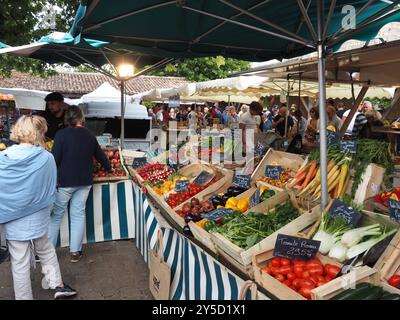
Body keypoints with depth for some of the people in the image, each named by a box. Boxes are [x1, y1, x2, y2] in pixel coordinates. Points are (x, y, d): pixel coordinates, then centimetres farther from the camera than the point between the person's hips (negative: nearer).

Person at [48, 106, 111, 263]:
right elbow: (100, 155, 13)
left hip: (64, 181, -3)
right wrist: (108, 168, 31)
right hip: (84, 182, 4)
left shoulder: (62, 134, -11)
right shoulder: (90, 136, 3)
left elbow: (55, 159, -14)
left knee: (56, 215, 9)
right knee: (78, 215, 10)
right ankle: (75, 251, 15)